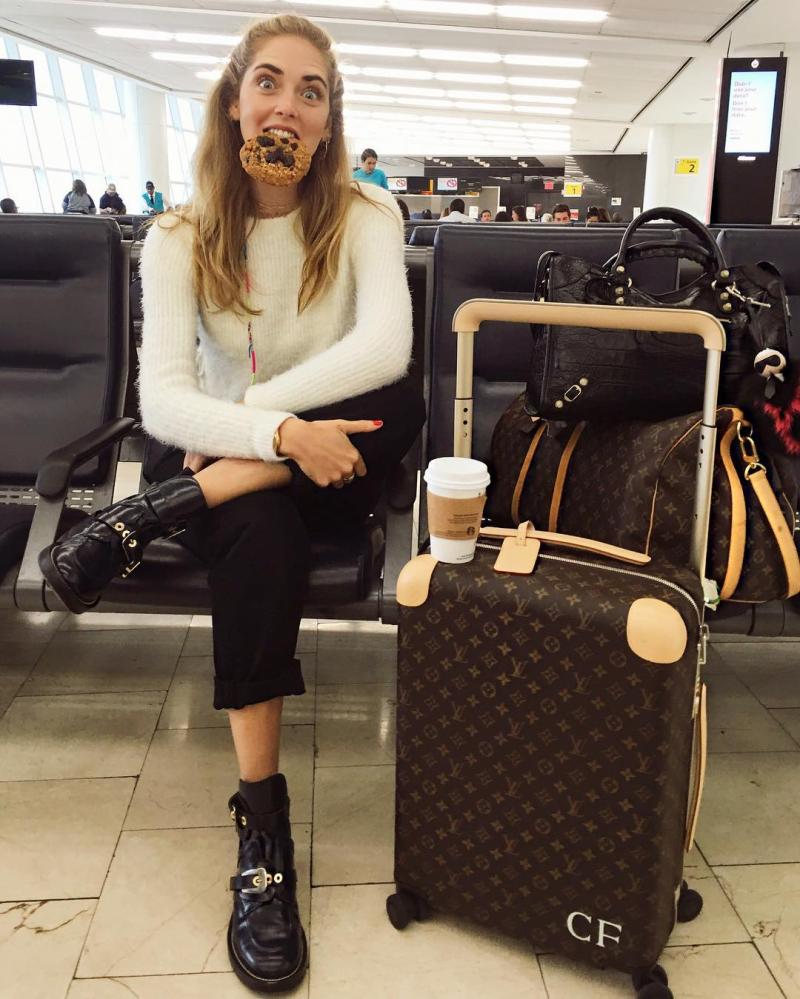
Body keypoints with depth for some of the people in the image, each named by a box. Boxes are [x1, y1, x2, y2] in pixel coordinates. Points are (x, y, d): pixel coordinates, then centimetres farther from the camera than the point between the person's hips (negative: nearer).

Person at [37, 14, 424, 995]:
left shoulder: (363, 215, -2)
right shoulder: (181, 236, -2)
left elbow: (384, 348, -21)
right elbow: (162, 401, -15)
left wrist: (241, 416, -23)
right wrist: (280, 432, -33)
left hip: (328, 467, 1)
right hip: (223, 470, 0)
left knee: (401, 403, -31)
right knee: (258, 529, -35)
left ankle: (146, 517, -25)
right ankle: (261, 820, -25)